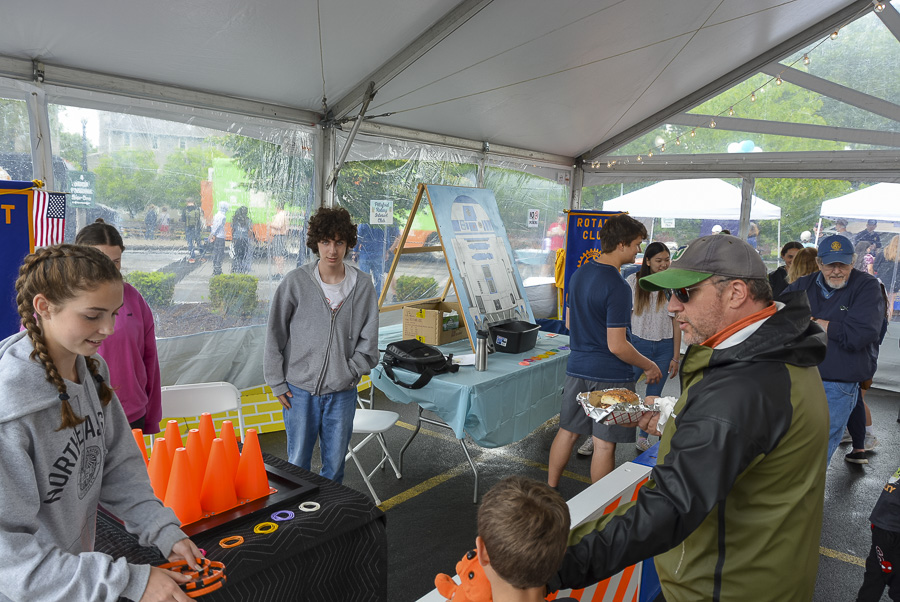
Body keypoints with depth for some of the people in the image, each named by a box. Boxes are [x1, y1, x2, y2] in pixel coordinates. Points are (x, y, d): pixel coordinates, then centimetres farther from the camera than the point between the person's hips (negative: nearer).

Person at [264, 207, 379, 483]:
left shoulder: (363, 286, -3)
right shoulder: (295, 282, -7)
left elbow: (368, 341, 3)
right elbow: (275, 335, -1)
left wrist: (350, 372, -6)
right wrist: (277, 383, -1)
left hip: (343, 392, 1)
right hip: (300, 389, -1)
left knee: (335, 464, 13)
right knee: (297, 463, 9)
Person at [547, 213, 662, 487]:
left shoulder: (579, 273, 5)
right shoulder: (617, 286, -21)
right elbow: (617, 346, -20)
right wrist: (650, 366, -7)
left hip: (577, 367, 8)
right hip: (610, 375, -8)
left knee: (568, 431, 17)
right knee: (604, 444, 5)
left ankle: (550, 489, 29)